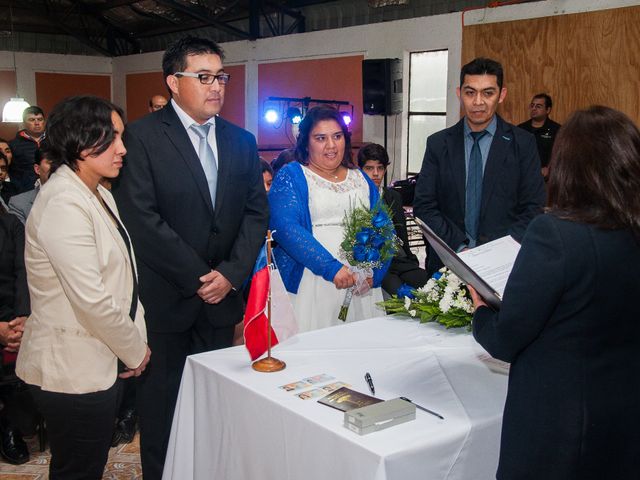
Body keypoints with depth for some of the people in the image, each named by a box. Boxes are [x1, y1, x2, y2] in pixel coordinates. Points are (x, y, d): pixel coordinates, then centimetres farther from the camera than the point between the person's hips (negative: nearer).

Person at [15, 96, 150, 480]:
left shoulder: (100, 196, 10)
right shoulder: (63, 203, -21)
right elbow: (91, 301, -25)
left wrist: (135, 343, 0)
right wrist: (136, 351, -11)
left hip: (99, 365, 9)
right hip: (73, 372, -9)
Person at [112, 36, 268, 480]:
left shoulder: (241, 141, 9)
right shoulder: (142, 136, -7)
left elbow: (256, 211, 7)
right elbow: (142, 218, -15)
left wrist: (232, 273, -7)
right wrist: (199, 277, -13)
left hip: (222, 294, 4)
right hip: (165, 298, -4)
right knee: (162, 399, 8)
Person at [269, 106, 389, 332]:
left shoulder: (361, 179, 16)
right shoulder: (291, 176, 3)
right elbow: (286, 228, -12)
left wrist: (373, 271, -9)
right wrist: (331, 268, -21)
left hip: (362, 287, 4)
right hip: (309, 288, -4)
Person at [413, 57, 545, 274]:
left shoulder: (523, 144, 2)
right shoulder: (438, 144, 6)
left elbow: (533, 209, 0)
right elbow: (424, 206, 2)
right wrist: (460, 248, -10)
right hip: (448, 262, 1)